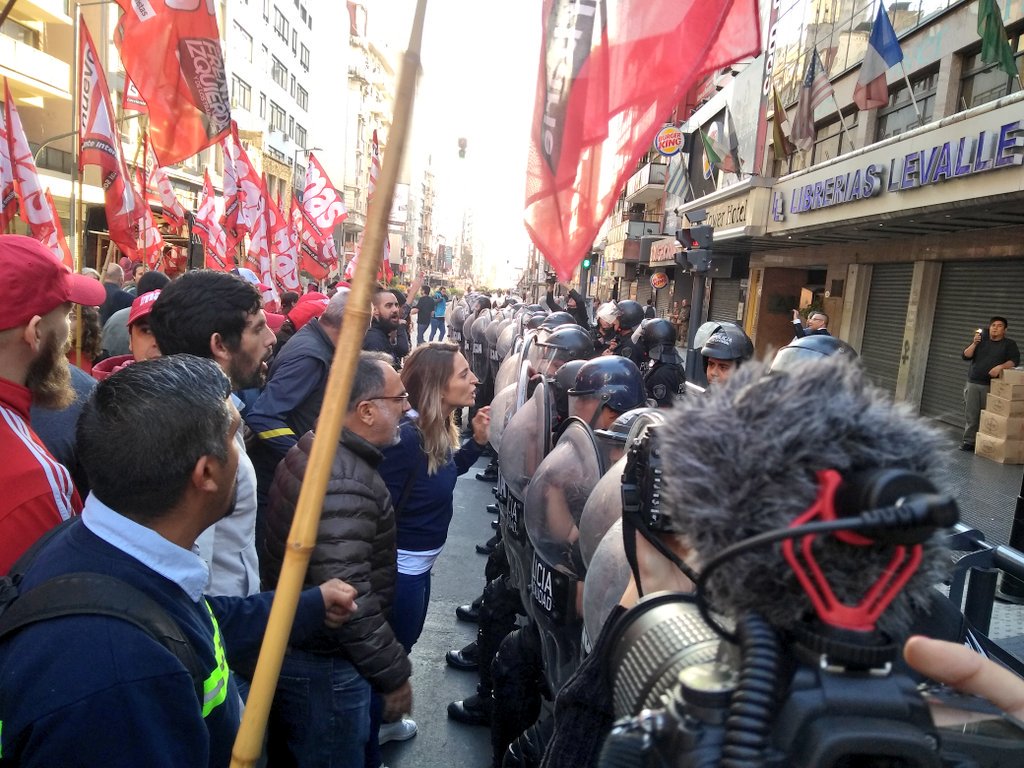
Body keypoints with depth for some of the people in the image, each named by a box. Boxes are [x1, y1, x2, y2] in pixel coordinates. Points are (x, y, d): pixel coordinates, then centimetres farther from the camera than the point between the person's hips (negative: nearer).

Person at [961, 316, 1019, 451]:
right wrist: (974, 344, -9)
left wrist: (1000, 367, -22)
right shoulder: (981, 339, 13)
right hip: (973, 383, 2)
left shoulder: (1009, 344, 6)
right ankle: (968, 441, 6)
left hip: (992, 385, -2)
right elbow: (965, 356, 6)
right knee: (971, 414, 1)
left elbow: (1015, 360, -5)